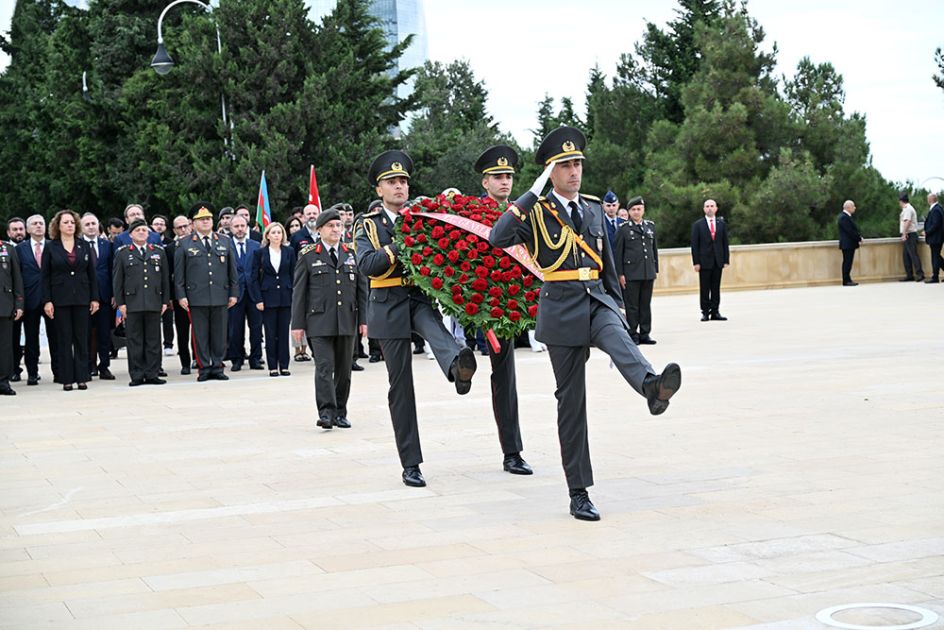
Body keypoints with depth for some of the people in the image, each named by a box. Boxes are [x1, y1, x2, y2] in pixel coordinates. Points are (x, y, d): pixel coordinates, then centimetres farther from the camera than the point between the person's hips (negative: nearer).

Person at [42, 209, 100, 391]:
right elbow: (45, 277, 1)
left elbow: (92, 274, 8)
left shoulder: (85, 246, 8)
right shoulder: (51, 248, 2)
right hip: (60, 299, -2)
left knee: (82, 339, 2)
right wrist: (47, 301, -7)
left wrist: (94, 298, 2)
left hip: (81, 299, 2)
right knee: (64, 340, 1)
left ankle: (82, 377, 6)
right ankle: (66, 379, 4)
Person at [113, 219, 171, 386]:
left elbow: (165, 278, 13)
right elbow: (117, 280, 5)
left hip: (154, 303, 2)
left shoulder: (159, 252, 13)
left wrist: (165, 301, 6)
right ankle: (137, 376, 4)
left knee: (153, 341, 3)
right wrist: (120, 303, -2)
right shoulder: (122, 253, 7)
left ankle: (152, 375, 8)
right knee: (135, 341, 0)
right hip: (132, 303, -2)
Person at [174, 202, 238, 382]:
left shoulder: (225, 241, 11)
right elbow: (178, 273, 3)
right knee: (200, 335, 1)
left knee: (219, 334, 5)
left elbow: (232, 270, 13)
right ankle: (204, 368, 9)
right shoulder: (184, 244, 4)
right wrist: (181, 296, -4)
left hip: (220, 297, 2)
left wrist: (234, 293, 7)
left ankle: (217, 368, 13)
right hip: (196, 298, -2)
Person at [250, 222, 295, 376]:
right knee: (270, 333, 2)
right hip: (268, 298, -1)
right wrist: (258, 299, -6)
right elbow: (254, 278, 2)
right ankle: (272, 366, 7)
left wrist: (294, 297, -1)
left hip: (285, 298, 1)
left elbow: (293, 275, 7)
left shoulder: (289, 252, 6)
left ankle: (284, 365, 9)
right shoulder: (259, 253, 2)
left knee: (284, 332, 3)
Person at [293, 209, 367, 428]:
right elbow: (299, 291, 2)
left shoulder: (352, 254, 12)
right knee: (324, 367, -12)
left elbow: (362, 288, 13)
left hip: (347, 321, 3)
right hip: (319, 322, -3)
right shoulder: (308, 256, 3)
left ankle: (340, 414, 16)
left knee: (344, 369, 7)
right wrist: (298, 323, -3)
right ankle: (326, 412, -13)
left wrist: (363, 319, 6)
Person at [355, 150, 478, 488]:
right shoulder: (368, 225, 4)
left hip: (421, 297, 1)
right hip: (389, 306, -1)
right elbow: (367, 265, -13)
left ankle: (458, 366, -69)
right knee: (401, 387, 1)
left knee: (433, 327, -37)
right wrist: (402, 244, -20)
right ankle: (410, 463, 6)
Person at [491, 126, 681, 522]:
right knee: (571, 401, -1)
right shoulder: (535, 211, -2)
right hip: (562, 309, -3)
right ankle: (578, 493, 5)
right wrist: (533, 193, -19)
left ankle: (652, 386, -63)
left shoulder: (593, 208, 13)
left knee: (618, 338, -33)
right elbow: (497, 238, -21)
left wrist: (617, 305, 18)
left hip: (598, 300, 3)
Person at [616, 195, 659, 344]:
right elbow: (618, 253, -2)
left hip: (648, 273, 4)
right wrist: (620, 274, -7)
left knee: (646, 304, 7)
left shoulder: (651, 226, 13)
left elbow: (655, 249, 17)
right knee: (632, 305, -2)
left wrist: (656, 270, 13)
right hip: (631, 273, -4)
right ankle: (632, 334, 3)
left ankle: (644, 334, 13)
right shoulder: (623, 228, 0)